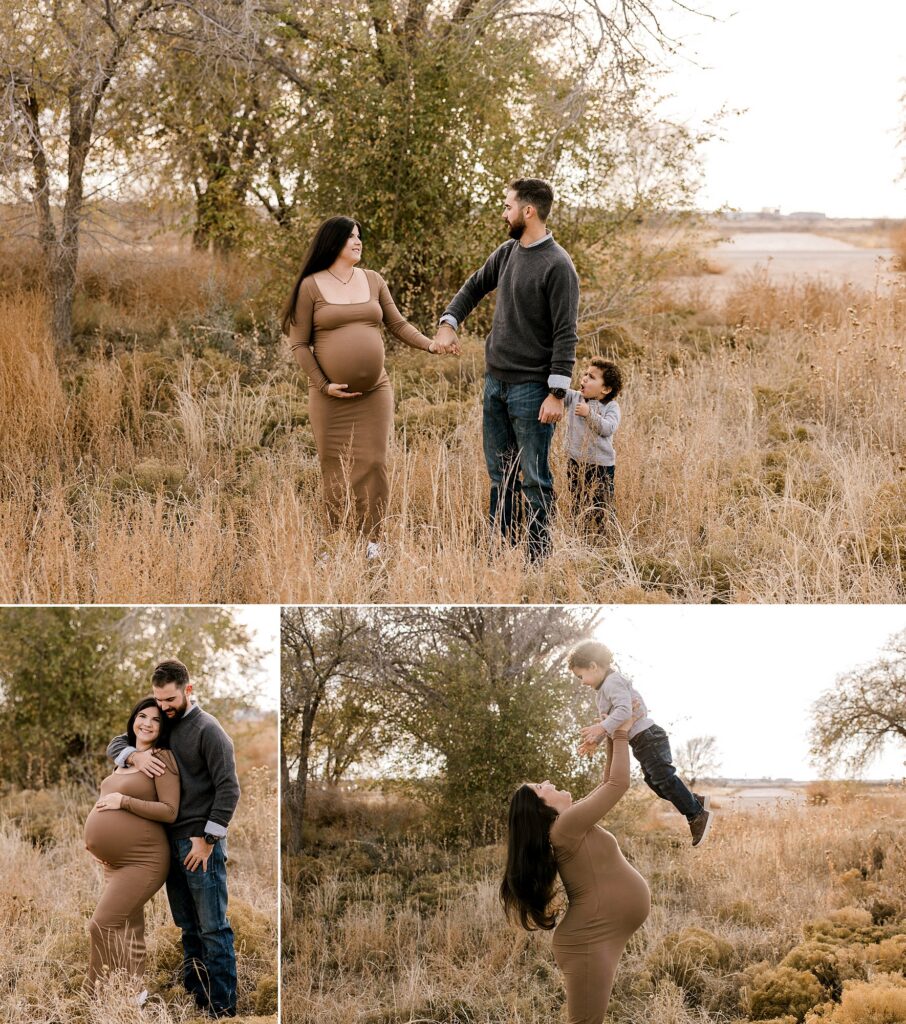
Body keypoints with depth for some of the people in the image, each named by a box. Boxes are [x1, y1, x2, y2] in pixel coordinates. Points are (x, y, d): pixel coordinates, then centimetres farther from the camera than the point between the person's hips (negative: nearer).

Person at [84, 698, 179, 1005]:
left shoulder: (161, 758, -10)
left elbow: (170, 812, -17)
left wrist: (123, 801, -19)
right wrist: (96, 835, 10)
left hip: (142, 862, -8)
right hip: (115, 862, 8)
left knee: (102, 925, -13)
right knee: (128, 928, 12)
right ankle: (133, 991, 19)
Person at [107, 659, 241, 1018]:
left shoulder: (207, 729, -10)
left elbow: (228, 789, -13)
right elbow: (116, 743, 15)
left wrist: (207, 839, -16)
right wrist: (135, 755, -9)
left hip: (200, 842, -7)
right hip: (171, 841, 7)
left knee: (213, 927, -7)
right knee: (188, 926, 12)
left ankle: (222, 1008, -7)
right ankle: (194, 996, 17)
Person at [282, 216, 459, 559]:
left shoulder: (372, 281, 9)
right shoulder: (311, 286, -3)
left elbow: (398, 325, 12)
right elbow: (299, 343, -2)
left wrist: (432, 345, -4)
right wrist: (324, 385, -9)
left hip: (374, 392, 3)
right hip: (330, 397, -3)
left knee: (373, 465, -2)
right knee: (335, 470, 0)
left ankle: (372, 540, 5)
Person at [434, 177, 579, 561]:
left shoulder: (558, 266, -16)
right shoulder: (507, 253, 8)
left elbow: (565, 335, -18)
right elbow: (475, 287, 25)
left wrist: (557, 393, -21)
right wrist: (449, 321, 8)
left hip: (531, 388, -8)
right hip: (495, 381, 8)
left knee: (533, 477, -2)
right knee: (500, 472, 14)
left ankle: (538, 555, 5)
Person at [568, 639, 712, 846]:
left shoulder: (613, 682, -18)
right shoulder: (601, 690, 16)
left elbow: (624, 710, -31)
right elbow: (608, 720, 21)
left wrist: (601, 728, -36)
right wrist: (594, 741, 11)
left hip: (647, 736, -11)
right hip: (640, 742, 11)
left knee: (663, 777, -10)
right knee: (655, 780, 16)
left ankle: (697, 815, -5)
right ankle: (696, 802, 25)